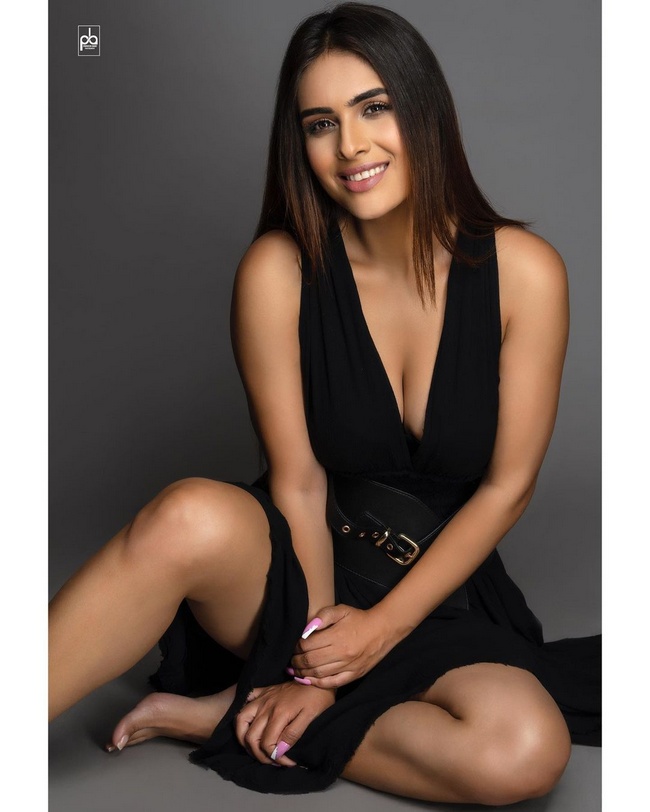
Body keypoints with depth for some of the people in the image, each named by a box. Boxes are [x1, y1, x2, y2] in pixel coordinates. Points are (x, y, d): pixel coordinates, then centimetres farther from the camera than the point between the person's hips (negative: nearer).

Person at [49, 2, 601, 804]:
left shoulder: (523, 271, -10)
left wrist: (382, 627, -11)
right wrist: (317, 652, -15)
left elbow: (507, 485, -8)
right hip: (297, 571, -1)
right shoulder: (278, 271, -11)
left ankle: (225, 716, -15)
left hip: (438, 593, 2)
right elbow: (298, 480, -10)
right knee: (193, 517, -36)